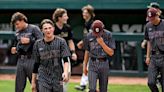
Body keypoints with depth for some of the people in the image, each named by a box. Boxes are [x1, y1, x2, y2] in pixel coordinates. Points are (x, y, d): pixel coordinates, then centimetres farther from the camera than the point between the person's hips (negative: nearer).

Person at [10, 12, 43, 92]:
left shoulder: (34, 28, -2)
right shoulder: (17, 32, 16)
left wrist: (29, 40, -17)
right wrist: (14, 49, 9)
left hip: (31, 59, -6)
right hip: (20, 60, 6)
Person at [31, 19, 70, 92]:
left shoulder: (61, 42, -1)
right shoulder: (38, 44, 4)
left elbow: (65, 60, -7)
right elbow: (36, 64, 9)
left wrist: (65, 72, -26)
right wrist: (33, 82, 10)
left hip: (57, 77, 0)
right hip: (43, 78, 0)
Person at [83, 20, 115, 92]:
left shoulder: (108, 35, -6)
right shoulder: (89, 36, 0)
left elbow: (111, 53, -9)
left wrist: (102, 43, -20)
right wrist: (85, 66, 13)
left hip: (104, 64, 0)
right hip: (92, 64, 0)